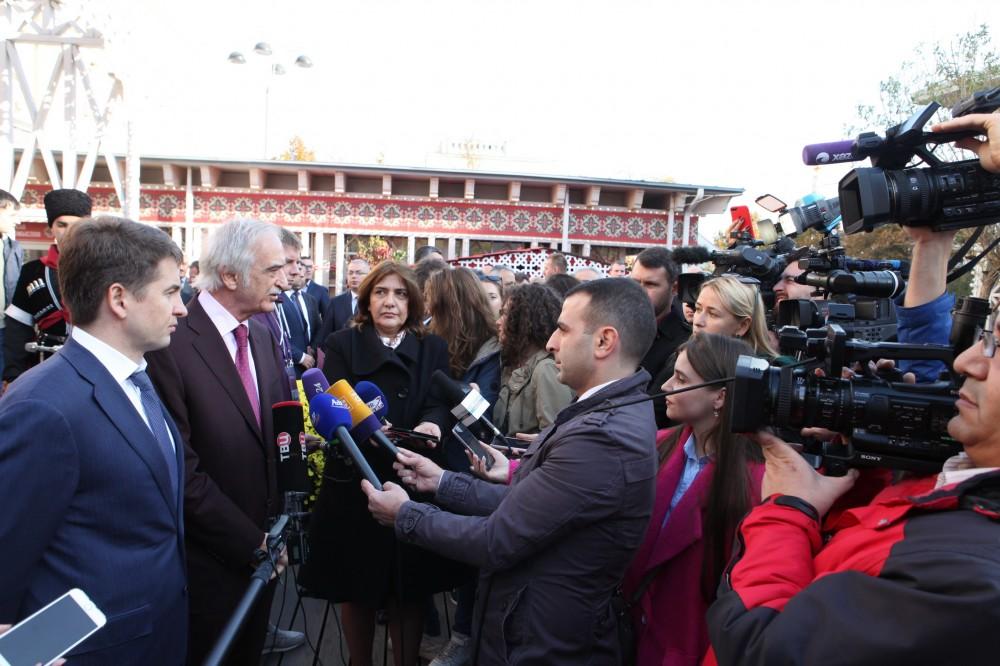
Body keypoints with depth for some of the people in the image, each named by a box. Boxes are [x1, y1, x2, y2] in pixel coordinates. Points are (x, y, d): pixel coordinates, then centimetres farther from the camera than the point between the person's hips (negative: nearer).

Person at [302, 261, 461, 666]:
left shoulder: (433, 348, 8)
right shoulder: (342, 344, 2)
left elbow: (441, 403, -4)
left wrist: (431, 425, -27)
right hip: (354, 483, -1)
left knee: (409, 590, 10)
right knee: (355, 588, 11)